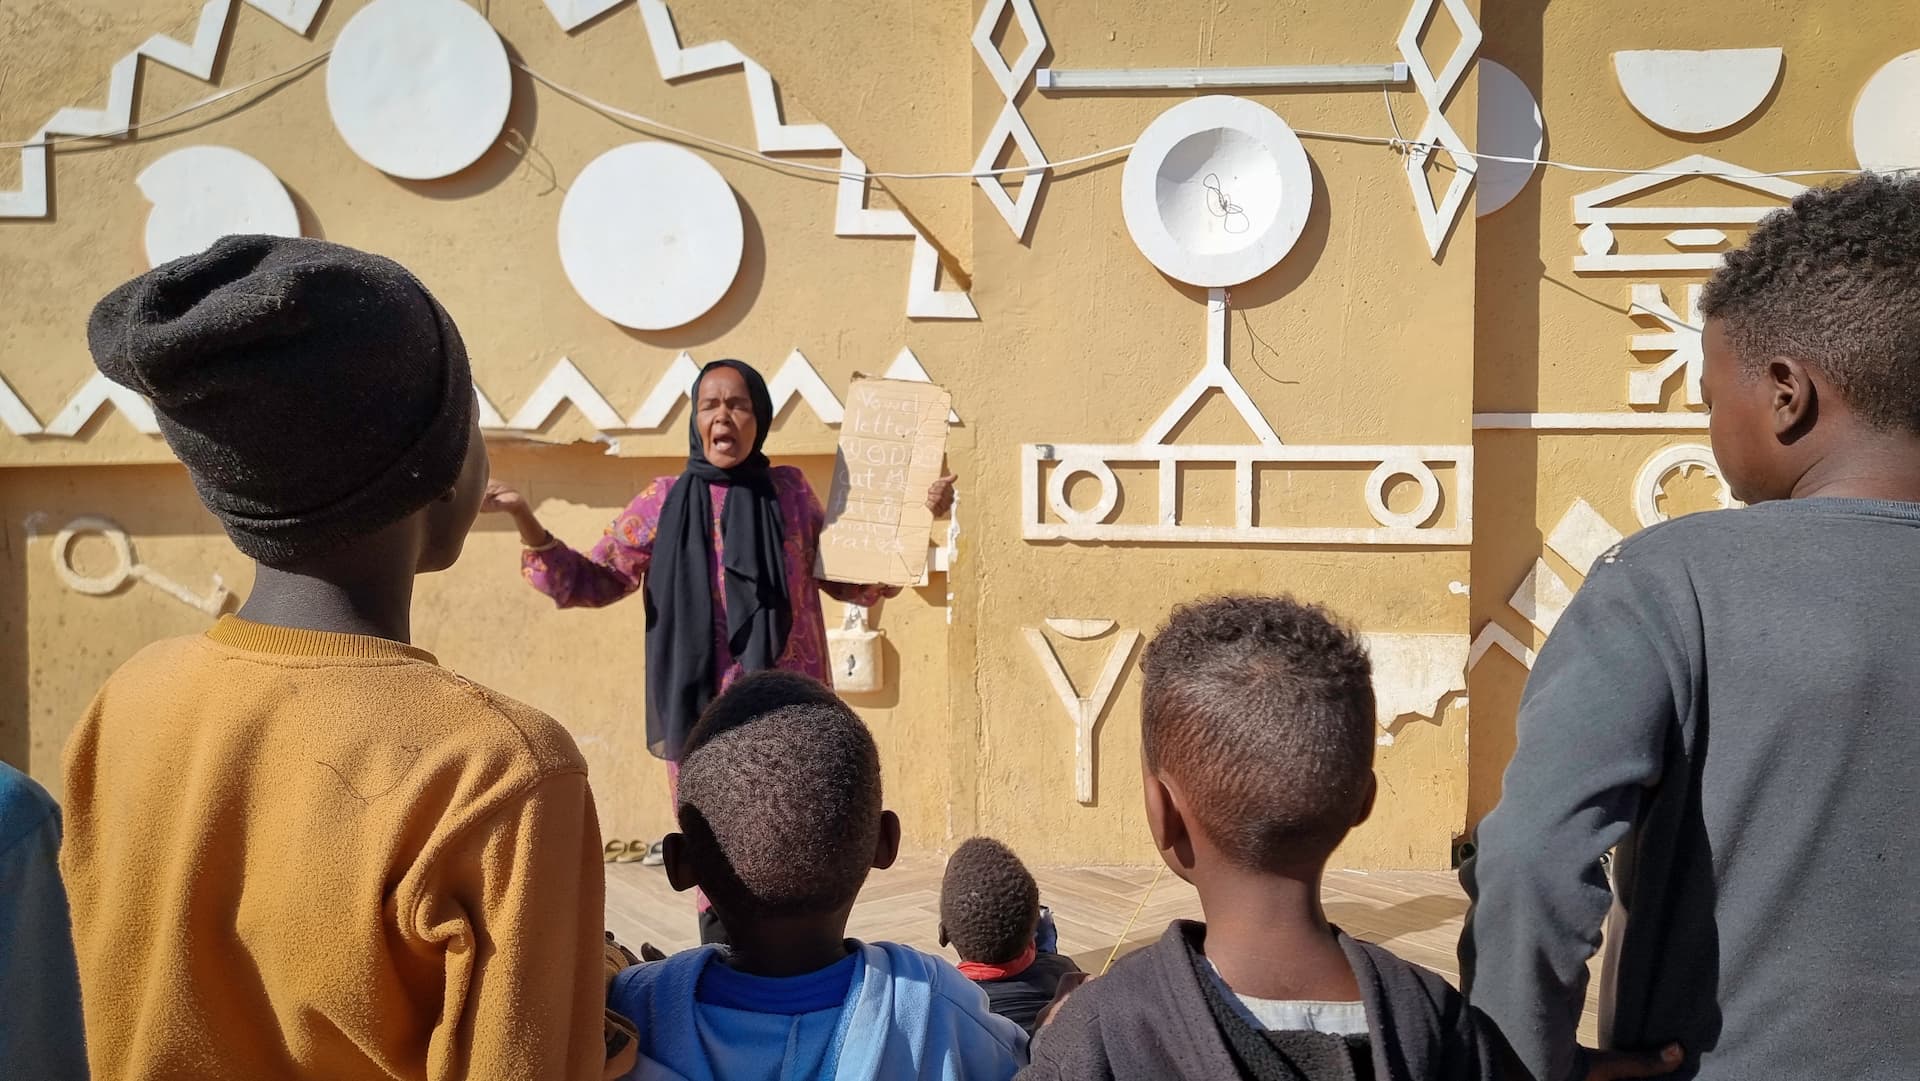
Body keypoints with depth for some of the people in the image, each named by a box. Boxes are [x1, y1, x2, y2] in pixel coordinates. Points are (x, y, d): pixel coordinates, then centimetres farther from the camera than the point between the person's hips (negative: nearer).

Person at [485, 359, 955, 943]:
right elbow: (593, 582, 6)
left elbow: (853, 583, 13)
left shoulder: (790, 491, 6)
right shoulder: (666, 500, 6)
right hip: (699, 718, 1)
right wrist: (525, 520, -5)